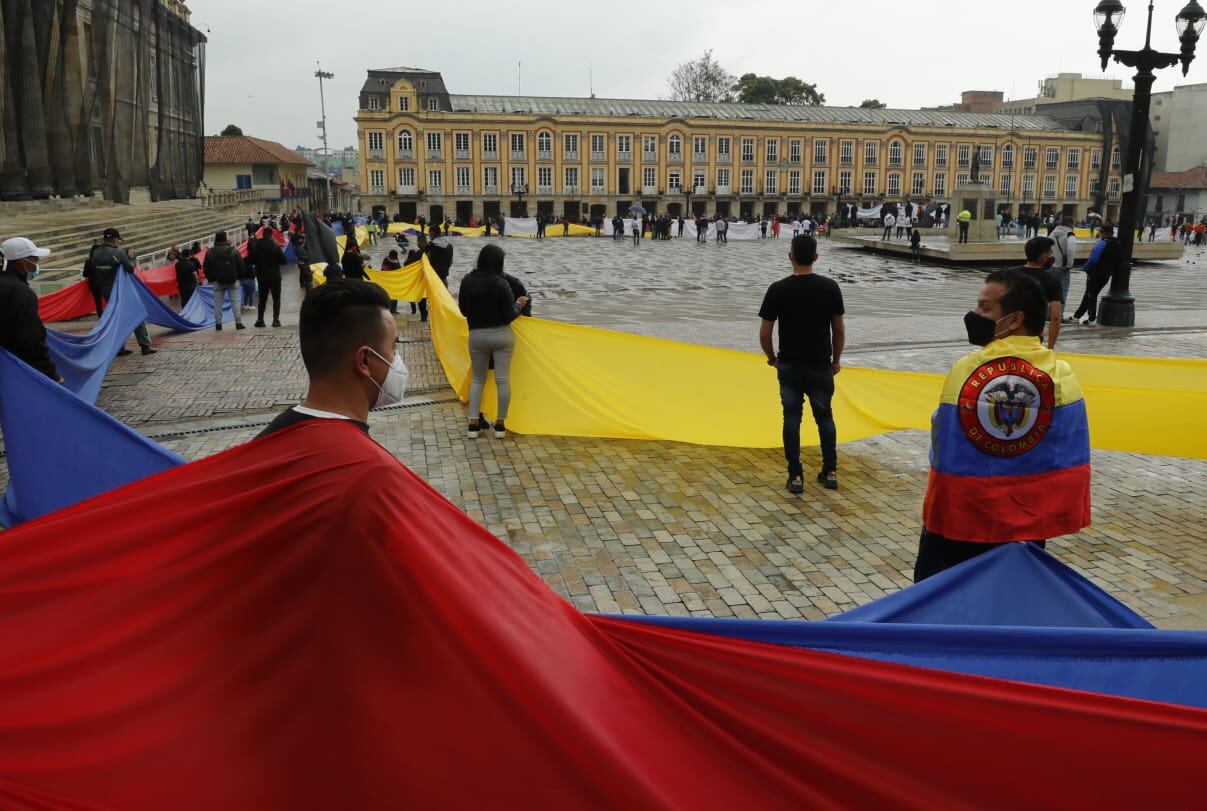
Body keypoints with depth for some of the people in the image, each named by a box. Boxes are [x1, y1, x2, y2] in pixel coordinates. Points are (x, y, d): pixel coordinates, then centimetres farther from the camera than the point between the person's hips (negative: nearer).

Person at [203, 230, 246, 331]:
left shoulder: (210, 253, -2)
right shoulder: (233, 251, -6)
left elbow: (206, 268, 3)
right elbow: (241, 265, -3)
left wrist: (210, 279, 15)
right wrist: (240, 277, 10)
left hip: (217, 281, 1)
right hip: (232, 281, -1)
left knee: (217, 302, 6)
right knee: (235, 301, 2)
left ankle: (218, 324, 5)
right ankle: (238, 323, -2)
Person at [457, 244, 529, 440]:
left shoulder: (467, 281, -6)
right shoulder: (500, 283, -16)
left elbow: (463, 310, 4)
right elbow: (509, 315, -13)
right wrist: (519, 305, 5)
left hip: (477, 335, 3)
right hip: (501, 334, -3)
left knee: (477, 379, 14)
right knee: (503, 379, 5)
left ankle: (474, 423, 10)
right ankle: (500, 424, 9)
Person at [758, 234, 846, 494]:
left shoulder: (778, 289, -11)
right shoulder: (830, 287, -7)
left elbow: (764, 333, -8)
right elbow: (839, 330, 0)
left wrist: (772, 358, 10)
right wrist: (836, 359, 14)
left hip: (789, 367, -1)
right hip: (821, 366, 1)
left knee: (792, 419, 9)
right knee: (824, 417, 17)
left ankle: (796, 476, 10)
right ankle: (830, 472, 22)